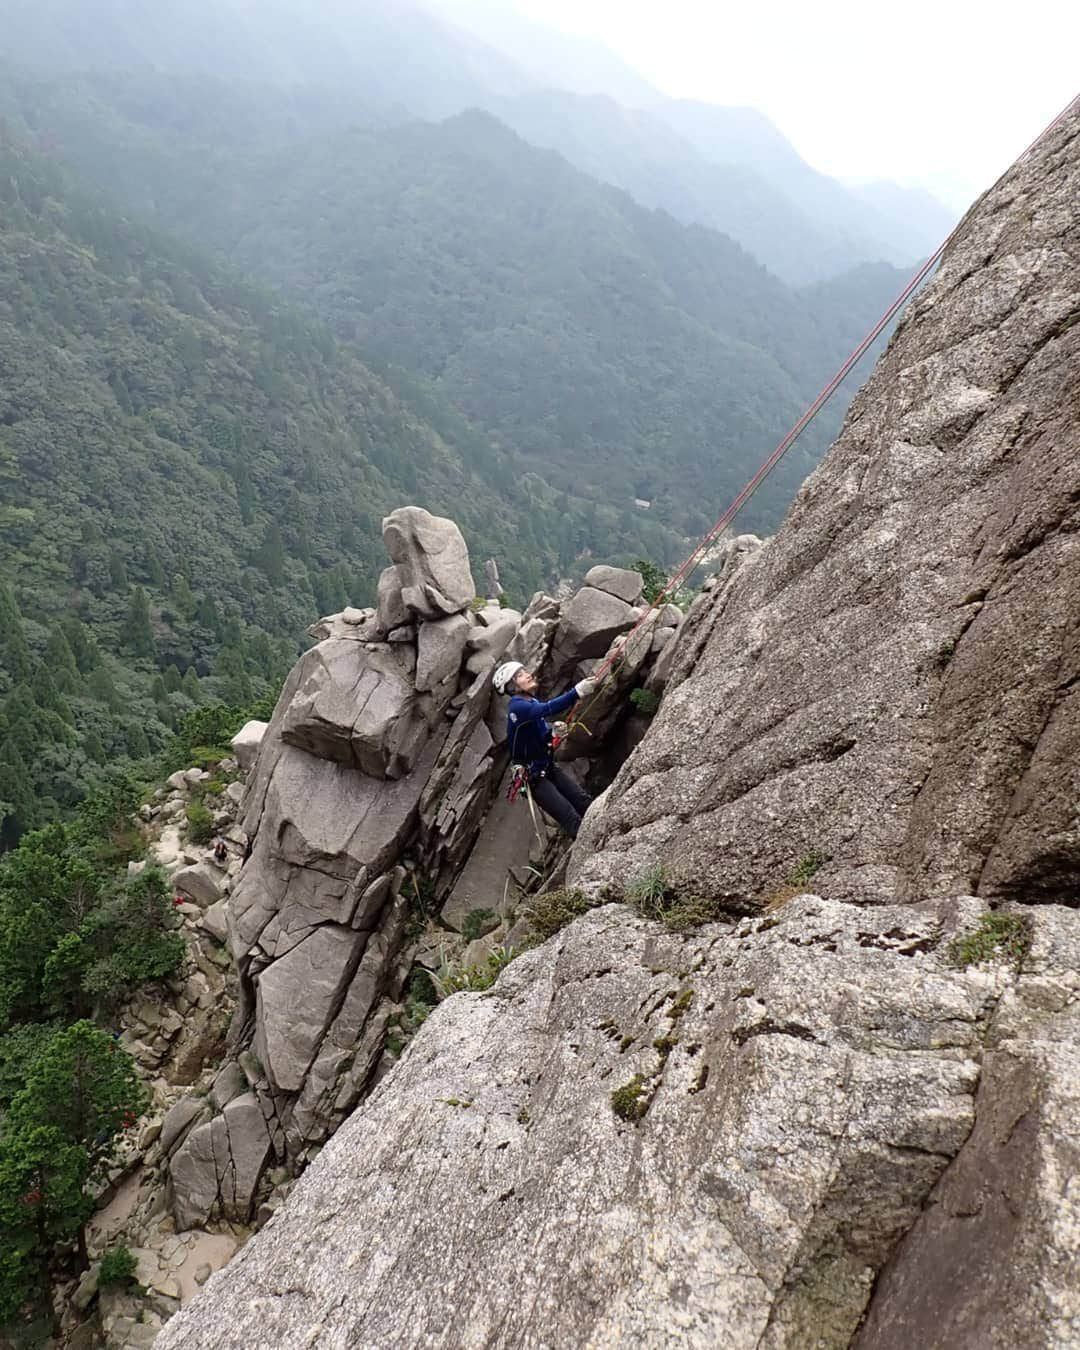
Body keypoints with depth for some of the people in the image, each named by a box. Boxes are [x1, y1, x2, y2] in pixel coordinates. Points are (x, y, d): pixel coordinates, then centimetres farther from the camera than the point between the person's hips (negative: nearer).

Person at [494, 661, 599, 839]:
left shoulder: (532, 702, 7)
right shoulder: (517, 707, -20)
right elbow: (546, 709, -40)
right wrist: (576, 692, -49)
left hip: (548, 768, 8)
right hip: (532, 776, -8)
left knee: (587, 804, -3)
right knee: (574, 822, -15)